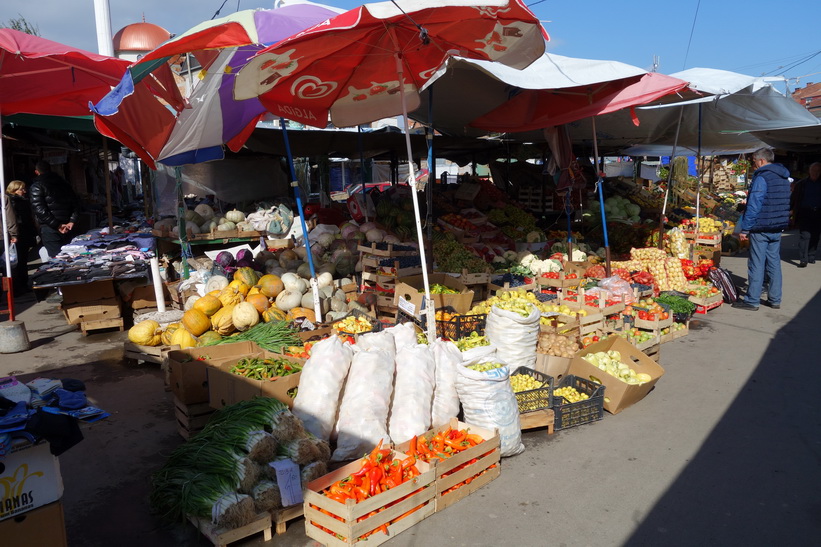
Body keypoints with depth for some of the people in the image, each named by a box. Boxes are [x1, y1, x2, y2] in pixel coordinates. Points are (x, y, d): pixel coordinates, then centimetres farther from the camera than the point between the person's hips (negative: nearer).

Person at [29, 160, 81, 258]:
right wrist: (72, 221, 0)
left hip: (50, 229, -5)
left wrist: (57, 225, -11)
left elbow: (39, 209, -12)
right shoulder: (63, 182, 13)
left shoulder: (36, 186, -2)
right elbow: (75, 203, 8)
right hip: (67, 228, 5)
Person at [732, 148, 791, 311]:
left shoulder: (762, 178, -14)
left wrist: (745, 228, -14)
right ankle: (775, 299, 18)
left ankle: (752, 300, 1)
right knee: (774, 263, 12)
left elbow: (754, 205, -17)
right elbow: (784, 203, 19)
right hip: (778, 228, 8)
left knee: (756, 264, -3)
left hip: (761, 228, -8)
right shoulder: (784, 177, 13)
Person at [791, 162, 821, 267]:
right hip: (804, 213, -3)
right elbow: (794, 198, 3)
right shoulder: (802, 183, 5)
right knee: (804, 235, -11)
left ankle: (811, 257, 19)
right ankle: (803, 259, -12)